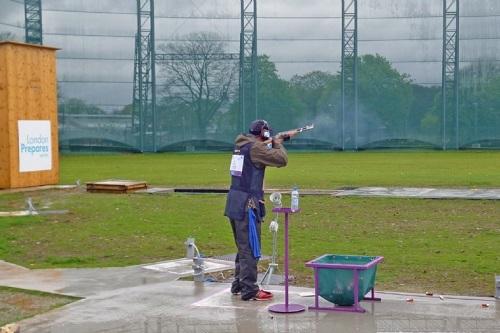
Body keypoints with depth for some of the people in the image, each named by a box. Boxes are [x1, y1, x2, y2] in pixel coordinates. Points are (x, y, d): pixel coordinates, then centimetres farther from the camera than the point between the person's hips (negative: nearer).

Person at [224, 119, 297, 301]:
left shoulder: (242, 145, 13)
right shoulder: (255, 147, -13)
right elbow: (281, 159, -15)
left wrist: (283, 137, 27)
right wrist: (278, 142, 2)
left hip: (234, 203, 9)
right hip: (247, 204, -9)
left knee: (243, 247, 19)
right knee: (250, 249, -5)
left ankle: (238, 285, 26)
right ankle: (249, 290, -3)